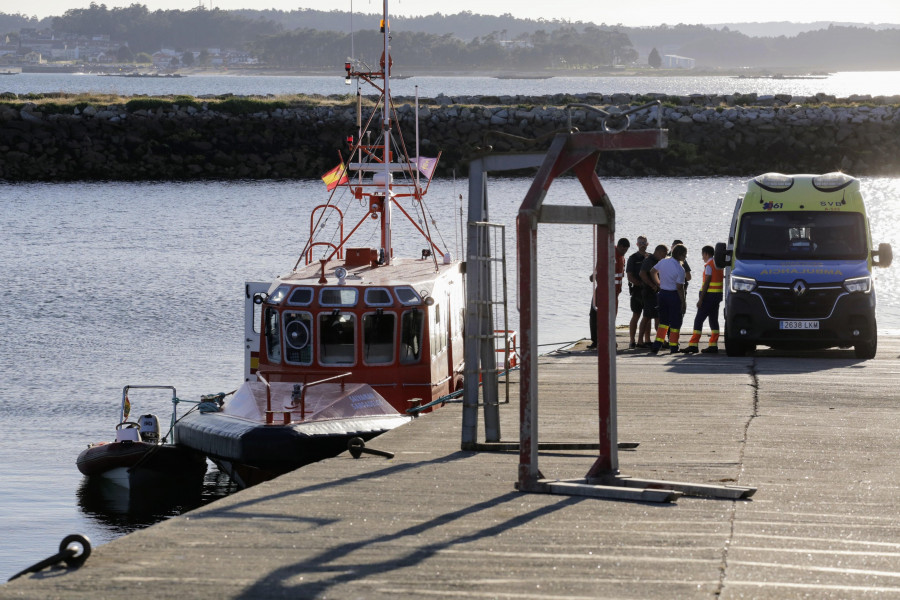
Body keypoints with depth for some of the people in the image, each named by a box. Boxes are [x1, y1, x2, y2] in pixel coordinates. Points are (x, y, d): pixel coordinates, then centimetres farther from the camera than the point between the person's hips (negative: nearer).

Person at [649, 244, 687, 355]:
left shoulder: (663, 262, 1)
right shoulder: (680, 269, -18)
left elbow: (652, 272, 16)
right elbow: (680, 287, -17)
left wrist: (658, 284, 26)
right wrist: (683, 302, -9)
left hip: (662, 293, 6)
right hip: (674, 295, -6)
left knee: (663, 321, 16)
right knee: (675, 322, 5)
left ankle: (657, 344, 8)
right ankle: (673, 346, 8)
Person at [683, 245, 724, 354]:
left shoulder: (709, 265, -12)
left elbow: (707, 282, -16)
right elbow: (722, 277, 19)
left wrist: (701, 299, -16)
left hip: (709, 295, -9)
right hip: (718, 295, 9)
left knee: (698, 320, -8)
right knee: (713, 320, 11)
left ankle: (693, 345, -13)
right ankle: (713, 345, 9)